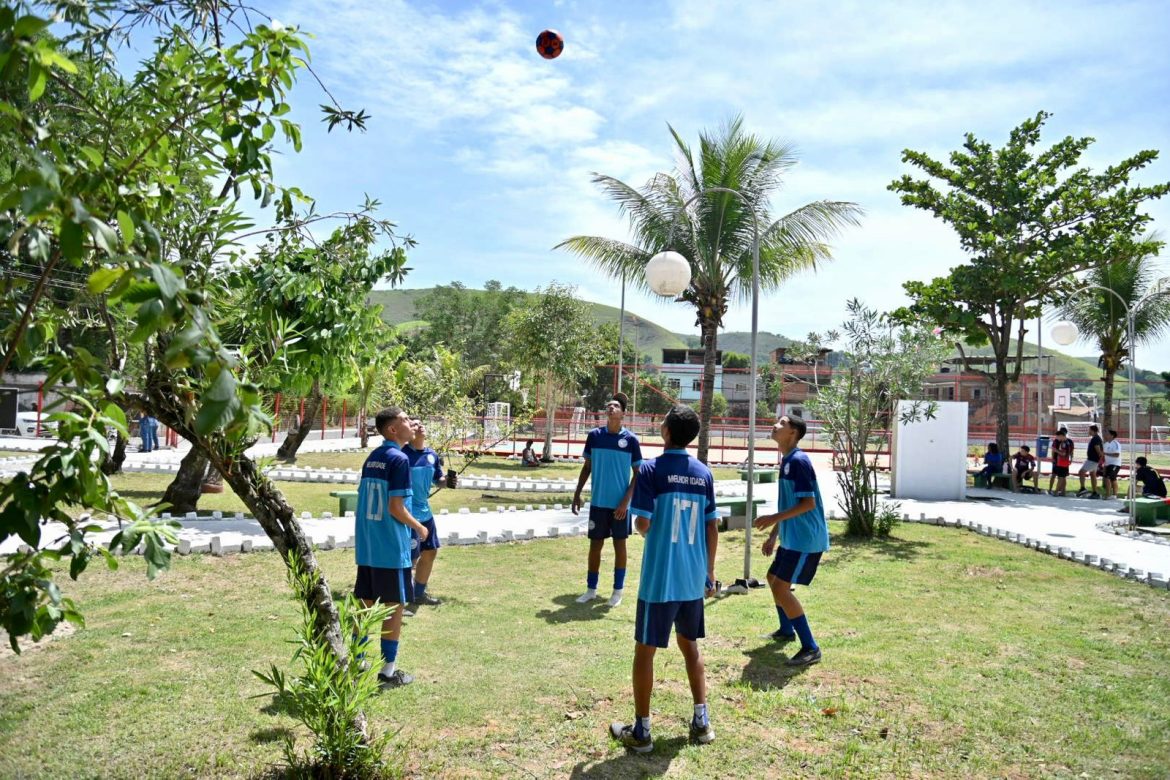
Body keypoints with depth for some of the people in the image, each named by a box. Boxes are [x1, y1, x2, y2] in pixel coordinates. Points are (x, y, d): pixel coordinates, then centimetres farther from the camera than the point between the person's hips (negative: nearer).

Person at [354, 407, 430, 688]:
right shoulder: (399, 459, -14)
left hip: (366, 548, 8)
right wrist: (419, 527, -3)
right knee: (394, 607, 3)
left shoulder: (372, 458, 10)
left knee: (365, 605, 15)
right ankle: (388, 671, 9)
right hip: (392, 549, -8)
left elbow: (365, 502, 13)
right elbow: (396, 508, -19)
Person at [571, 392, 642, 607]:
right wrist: (577, 494, 4)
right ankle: (591, 589, 22)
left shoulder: (630, 440, -7)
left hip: (619, 504, -2)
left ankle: (618, 591, 19)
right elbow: (587, 467, 9)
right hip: (598, 502, 2)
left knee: (619, 545, 8)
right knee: (595, 545, 9)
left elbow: (637, 474, -3)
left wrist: (626, 501, -11)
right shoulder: (594, 435, 0)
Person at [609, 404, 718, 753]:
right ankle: (702, 721, 23)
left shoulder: (651, 469, -11)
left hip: (659, 579, -5)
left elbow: (642, 524, -15)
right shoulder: (704, 473, 5)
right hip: (693, 579, 5)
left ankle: (640, 731, 14)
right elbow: (712, 528, 8)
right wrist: (709, 572, 17)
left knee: (645, 650, 7)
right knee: (690, 645, 21)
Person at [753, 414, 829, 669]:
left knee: (781, 587, -14)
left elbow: (808, 503, -23)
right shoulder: (786, 460, 12)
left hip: (806, 539, -10)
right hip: (791, 537, 10)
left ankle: (810, 648, -7)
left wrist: (774, 519, -24)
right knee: (773, 578, 22)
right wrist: (773, 535, 23)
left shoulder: (798, 461, -18)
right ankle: (786, 630, 41)